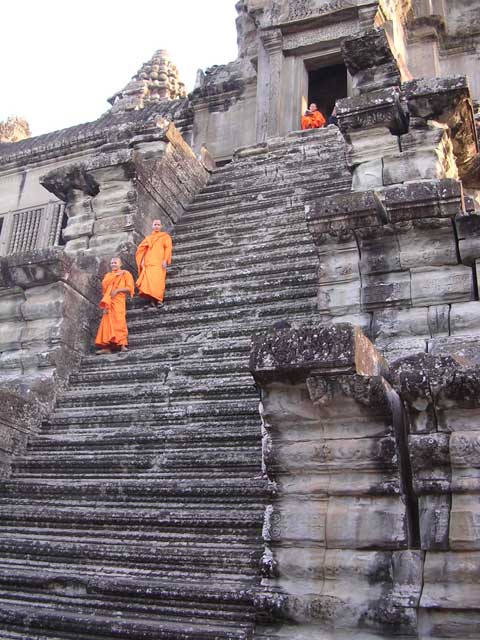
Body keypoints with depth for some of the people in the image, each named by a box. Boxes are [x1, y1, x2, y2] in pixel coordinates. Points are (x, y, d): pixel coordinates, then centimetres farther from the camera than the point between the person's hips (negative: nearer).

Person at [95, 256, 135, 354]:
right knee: (107, 323, -3)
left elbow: (130, 288, -2)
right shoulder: (108, 275, 23)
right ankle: (107, 347, -6)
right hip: (108, 302, 4)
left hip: (118, 301, -4)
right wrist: (115, 275, -4)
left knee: (119, 321, -15)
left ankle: (122, 345, -19)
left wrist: (117, 290, -13)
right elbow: (104, 284, 2)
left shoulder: (125, 274, 8)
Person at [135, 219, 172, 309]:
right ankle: (151, 301, -13)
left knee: (157, 281, -17)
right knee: (147, 281, -10)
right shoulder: (148, 238, 26)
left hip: (159, 263, -4)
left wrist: (165, 260, -11)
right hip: (148, 263, 4)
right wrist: (142, 261, 5)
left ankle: (158, 300, -17)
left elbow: (168, 248, 2)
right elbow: (142, 249, 20)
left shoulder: (165, 236, 14)